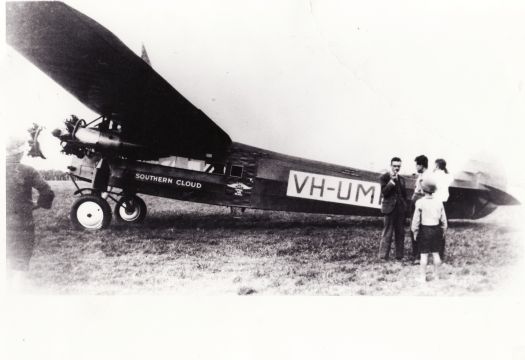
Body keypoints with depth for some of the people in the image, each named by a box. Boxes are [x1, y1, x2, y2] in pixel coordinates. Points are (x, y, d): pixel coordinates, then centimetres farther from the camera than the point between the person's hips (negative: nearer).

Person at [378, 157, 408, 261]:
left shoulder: (401, 179, 16)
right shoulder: (384, 177, -2)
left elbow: (404, 194, 19)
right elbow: (384, 192, -12)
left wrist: (405, 207, 13)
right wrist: (392, 181, -17)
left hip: (401, 209, 6)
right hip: (390, 208, -6)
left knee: (400, 233, 8)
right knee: (387, 233, -5)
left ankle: (399, 256, 15)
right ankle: (383, 257, 0)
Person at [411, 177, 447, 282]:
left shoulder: (420, 203, -12)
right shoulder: (439, 202, -1)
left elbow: (416, 219, -9)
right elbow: (443, 220, 5)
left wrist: (415, 232, 2)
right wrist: (443, 231, 17)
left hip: (424, 230, -4)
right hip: (436, 229, 4)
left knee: (424, 254, 2)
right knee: (436, 253, 13)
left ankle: (423, 277, 7)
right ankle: (436, 275, 21)